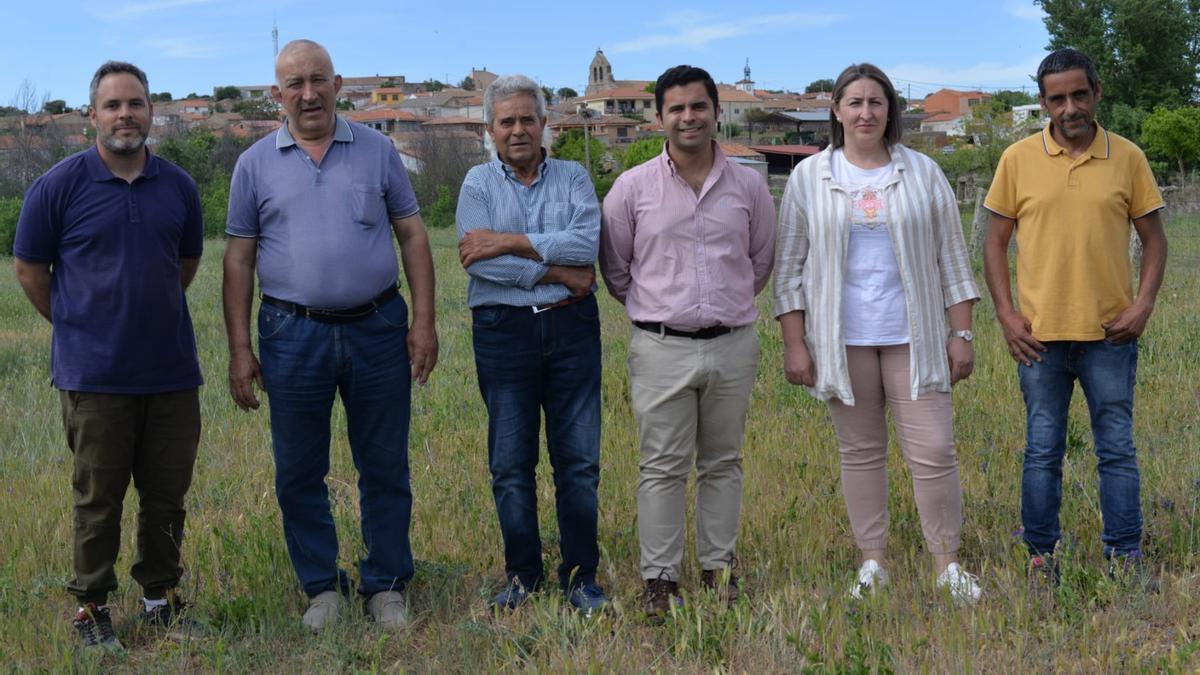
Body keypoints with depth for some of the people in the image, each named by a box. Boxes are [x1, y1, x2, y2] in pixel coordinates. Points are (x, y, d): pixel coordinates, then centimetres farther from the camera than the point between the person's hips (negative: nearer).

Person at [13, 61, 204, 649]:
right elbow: (30, 269, 3)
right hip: (95, 375, -3)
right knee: (98, 497, 7)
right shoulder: (59, 185, -6)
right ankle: (91, 606, 21)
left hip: (172, 372, 3)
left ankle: (160, 596, 27)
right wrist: (79, 326, 9)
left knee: (167, 493, 10)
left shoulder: (178, 186, 4)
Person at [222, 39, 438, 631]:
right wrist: (240, 349, 0)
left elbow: (412, 236, 5)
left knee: (385, 468, 7)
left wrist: (423, 322, -3)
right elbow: (239, 259, 5)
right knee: (298, 473, 8)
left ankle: (385, 585, 21)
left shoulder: (377, 151, 5)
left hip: (378, 330, 0)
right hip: (293, 334, 0)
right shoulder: (256, 164, 4)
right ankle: (321, 586, 23)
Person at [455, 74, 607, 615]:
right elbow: (478, 260, -11)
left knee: (579, 459, 3)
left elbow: (586, 242, -11)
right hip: (503, 331, -1)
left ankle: (579, 577, 14)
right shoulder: (479, 183, 5)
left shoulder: (573, 177, 8)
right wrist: (558, 272, -10)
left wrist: (509, 241, -15)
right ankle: (522, 576, 18)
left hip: (571, 328, 1)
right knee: (511, 463, 5)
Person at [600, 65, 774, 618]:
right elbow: (614, 267, 9)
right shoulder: (633, 187, -2)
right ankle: (660, 577, 9)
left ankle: (718, 565, 22)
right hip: (662, 347, -2)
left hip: (732, 344, 2)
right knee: (662, 467, 1)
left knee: (723, 463, 11)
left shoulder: (748, 185, 3)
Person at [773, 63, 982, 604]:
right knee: (860, 451, 8)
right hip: (842, 340, 0)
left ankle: (948, 564, 8)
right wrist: (794, 344, -2)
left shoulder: (922, 173, 7)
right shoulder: (809, 177, 4)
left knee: (933, 451, -4)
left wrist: (961, 333, 3)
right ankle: (873, 563, 18)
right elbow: (789, 266, 4)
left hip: (912, 337, 0)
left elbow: (951, 255, 8)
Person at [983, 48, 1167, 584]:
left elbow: (1153, 239, 6)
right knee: (1042, 452, 8)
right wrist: (1006, 314, -4)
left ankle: (1124, 555, 19)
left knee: (1117, 450, 7)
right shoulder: (1018, 159, 0)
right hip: (1040, 335, 0)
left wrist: (1143, 305, -7)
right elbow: (995, 242, 5)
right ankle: (1041, 555, 20)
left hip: (1110, 334, 0)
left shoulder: (1127, 158, 1)